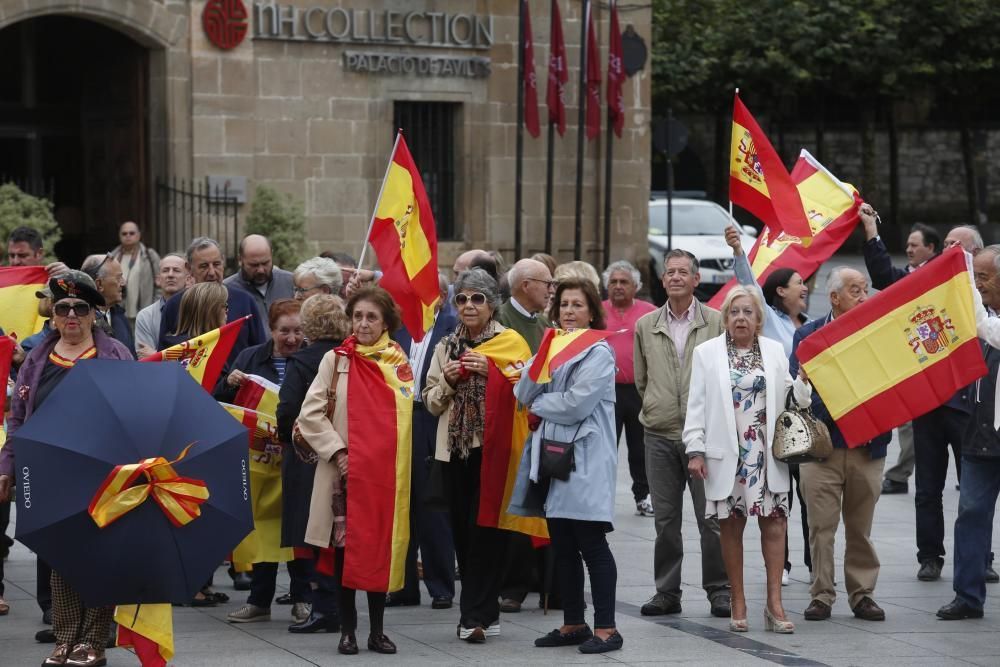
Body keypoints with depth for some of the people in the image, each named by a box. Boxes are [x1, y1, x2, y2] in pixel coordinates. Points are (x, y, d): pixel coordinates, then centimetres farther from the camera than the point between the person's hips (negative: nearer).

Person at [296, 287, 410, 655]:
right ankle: (347, 629, 9)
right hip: (342, 468, -1)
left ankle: (377, 630, 11)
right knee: (344, 548, 1)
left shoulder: (398, 362, 5)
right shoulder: (335, 360, 3)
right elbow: (310, 414, -2)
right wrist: (338, 451, -11)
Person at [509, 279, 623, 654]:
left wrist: (539, 405, -2)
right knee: (562, 546, 10)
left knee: (591, 545, -8)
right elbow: (524, 394, 5)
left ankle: (606, 628, -5)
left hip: (585, 460, -7)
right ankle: (573, 624, 17)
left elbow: (576, 403, -17)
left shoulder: (599, 353, -5)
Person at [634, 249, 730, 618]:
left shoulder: (716, 322, 1)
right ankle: (666, 592, 13)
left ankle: (719, 590, 6)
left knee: (711, 517, -2)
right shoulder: (646, 325, 10)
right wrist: (658, 409, 13)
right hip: (660, 435, 3)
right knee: (665, 519, 7)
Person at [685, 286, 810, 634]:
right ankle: (737, 603, 11)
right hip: (726, 454, -1)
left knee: (774, 522, -5)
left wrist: (803, 384, -7)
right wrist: (695, 450, -4)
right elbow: (697, 405, 3)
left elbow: (789, 395, 16)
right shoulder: (707, 353, 5)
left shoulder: (775, 351, 11)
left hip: (767, 451, 1)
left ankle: (774, 603, -2)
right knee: (731, 524, 3)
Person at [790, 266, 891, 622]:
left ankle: (862, 594, 15)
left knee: (861, 527, 7)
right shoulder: (808, 335, 2)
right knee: (821, 526, 0)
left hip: (868, 446, 1)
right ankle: (822, 595, 6)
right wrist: (833, 410, -20)